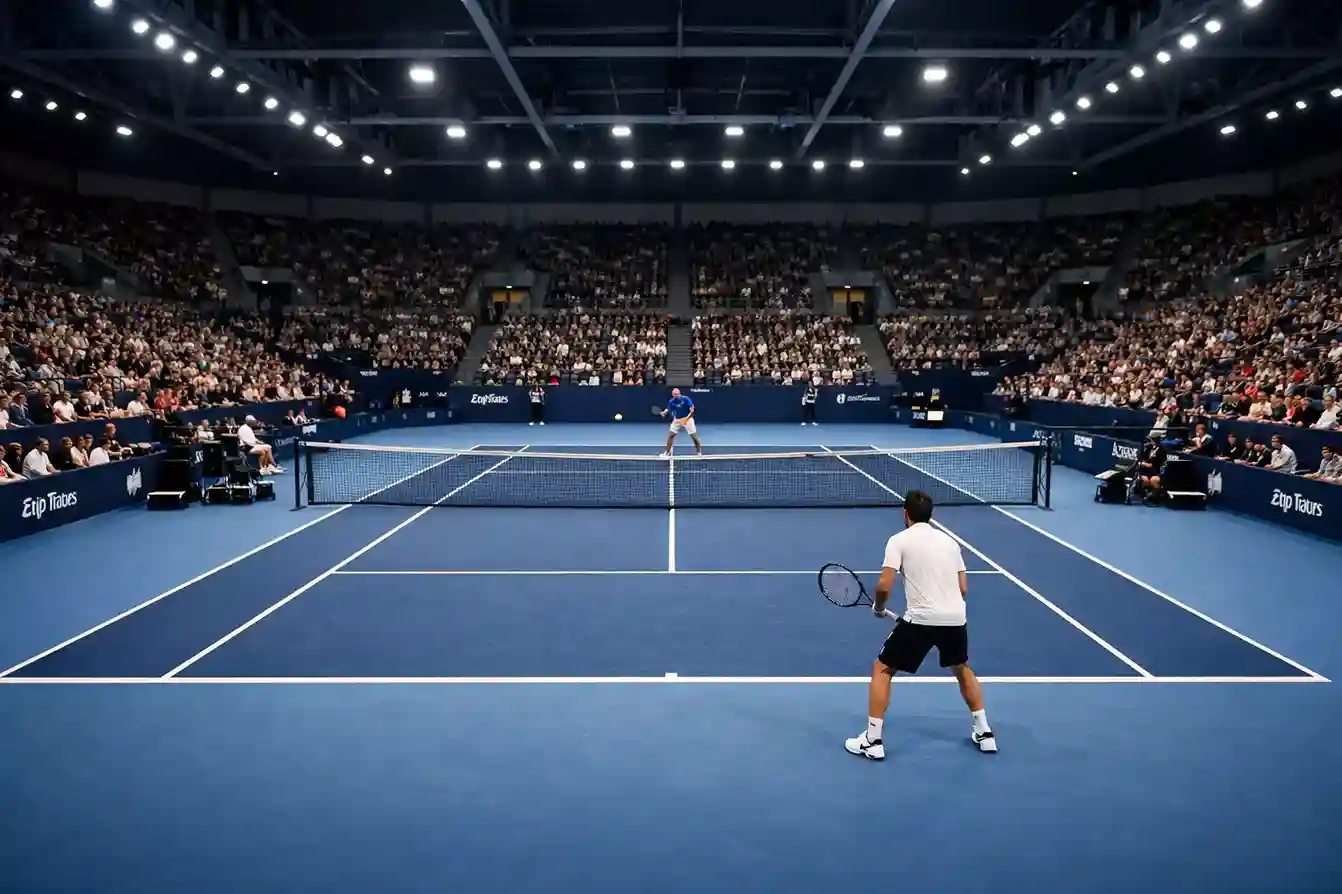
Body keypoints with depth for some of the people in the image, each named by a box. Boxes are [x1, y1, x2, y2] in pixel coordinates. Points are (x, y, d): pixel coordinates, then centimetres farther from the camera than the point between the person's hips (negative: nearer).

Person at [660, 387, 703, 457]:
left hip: (687, 419, -3)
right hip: (677, 420, 3)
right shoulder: (671, 402, -9)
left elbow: (692, 410, -19)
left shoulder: (685, 399, -19)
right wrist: (664, 413, -26)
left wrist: (686, 418, -32)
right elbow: (668, 409, -2)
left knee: (694, 436, -2)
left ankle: (699, 451, 17)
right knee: (671, 435, -5)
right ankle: (667, 452, 7)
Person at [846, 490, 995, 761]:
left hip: (921, 619, -5)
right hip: (956, 618, 5)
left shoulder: (899, 540, 0)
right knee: (962, 669, 33)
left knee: (881, 669, 11)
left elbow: (884, 586, -9)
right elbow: (963, 589, 15)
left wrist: (878, 607, 10)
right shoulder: (949, 540, 16)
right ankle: (984, 733, 36)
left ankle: (873, 741, 7)